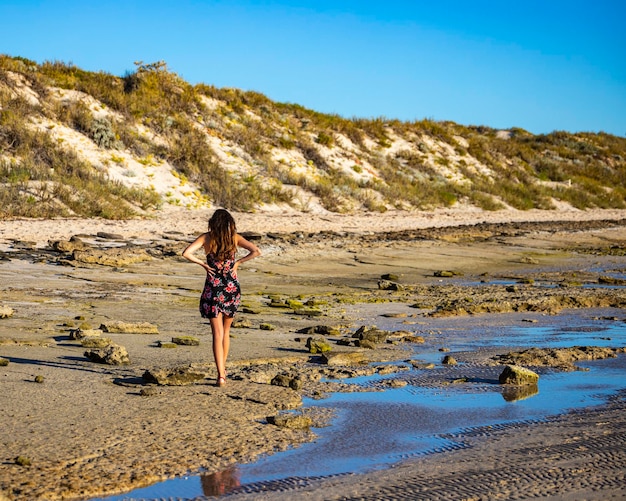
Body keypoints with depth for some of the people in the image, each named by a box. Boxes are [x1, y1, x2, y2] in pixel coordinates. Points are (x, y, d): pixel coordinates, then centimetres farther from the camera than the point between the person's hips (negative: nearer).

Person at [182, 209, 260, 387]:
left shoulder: (206, 238, -3)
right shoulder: (235, 238, 0)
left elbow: (186, 253, -15)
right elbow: (256, 251, -11)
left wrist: (203, 263, -4)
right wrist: (238, 262, -2)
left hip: (213, 289, -2)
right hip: (232, 288, 2)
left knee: (218, 333, -1)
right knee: (226, 330, 20)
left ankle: (221, 375, -11)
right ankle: (223, 368, 27)